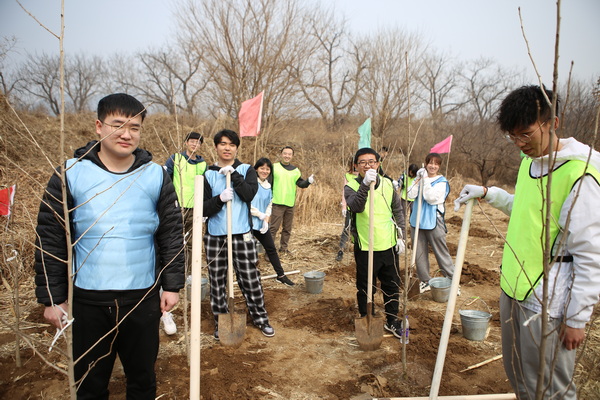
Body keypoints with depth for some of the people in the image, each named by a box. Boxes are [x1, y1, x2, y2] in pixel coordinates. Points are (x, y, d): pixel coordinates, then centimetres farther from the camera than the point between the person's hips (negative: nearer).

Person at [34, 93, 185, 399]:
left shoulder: (156, 176, -2)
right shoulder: (71, 174, -5)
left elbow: (172, 235, 2)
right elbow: (50, 241, -2)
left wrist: (172, 285, 0)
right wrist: (51, 298, -3)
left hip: (143, 298, 1)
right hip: (87, 301, 0)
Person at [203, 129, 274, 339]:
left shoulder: (246, 170, 4)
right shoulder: (208, 175, 3)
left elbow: (249, 194, -14)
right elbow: (204, 209, -3)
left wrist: (233, 174, -17)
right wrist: (219, 199, -20)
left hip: (242, 235, -1)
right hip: (215, 235, 1)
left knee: (250, 280, 5)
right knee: (217, 282, 10)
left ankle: (261, 318, 24)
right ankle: (221, 322, 28)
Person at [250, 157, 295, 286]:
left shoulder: (268, 186, 12)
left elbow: (269, 205, 13)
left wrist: (266, 220, -2)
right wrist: (260, 215, -10)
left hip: (262, 224, 7)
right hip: (249, 223, -7)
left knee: (271, 248, 12)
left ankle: (281, 275, 24)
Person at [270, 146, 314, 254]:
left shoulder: (295, 170, 12)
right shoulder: (274, 167, 0)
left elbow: (301, 184, 6)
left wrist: (309, 181, -13)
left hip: (290, 204, 5)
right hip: (277, 203, -5)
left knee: (287, 228, 13)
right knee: (274, 227, -6)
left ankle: (283, 248, 27)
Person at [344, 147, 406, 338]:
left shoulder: (387, 184, 4)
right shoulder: (351, 186, -9)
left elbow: (398, 211, 13)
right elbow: (356, 207, -30)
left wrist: (400, 236, 9)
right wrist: (365, 184, -43)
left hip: (388, 245, 4)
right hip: (365, 247, -4)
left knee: (392, 285, 15)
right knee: (365, 287, 9)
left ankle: (392, 320, 34)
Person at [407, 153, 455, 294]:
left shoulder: (442, 182, -3)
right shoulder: (420, 178, 10)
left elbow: (431, 198, -18)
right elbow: (411, 195, -5)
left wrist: (426, 180, -15)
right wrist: (419, 179, -9)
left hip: (434, 221, -4)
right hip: (417, 220, 4)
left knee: (441, 252, -1)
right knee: (419, 253, 9)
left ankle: (452, 281, 11)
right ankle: (425, 280, 23)